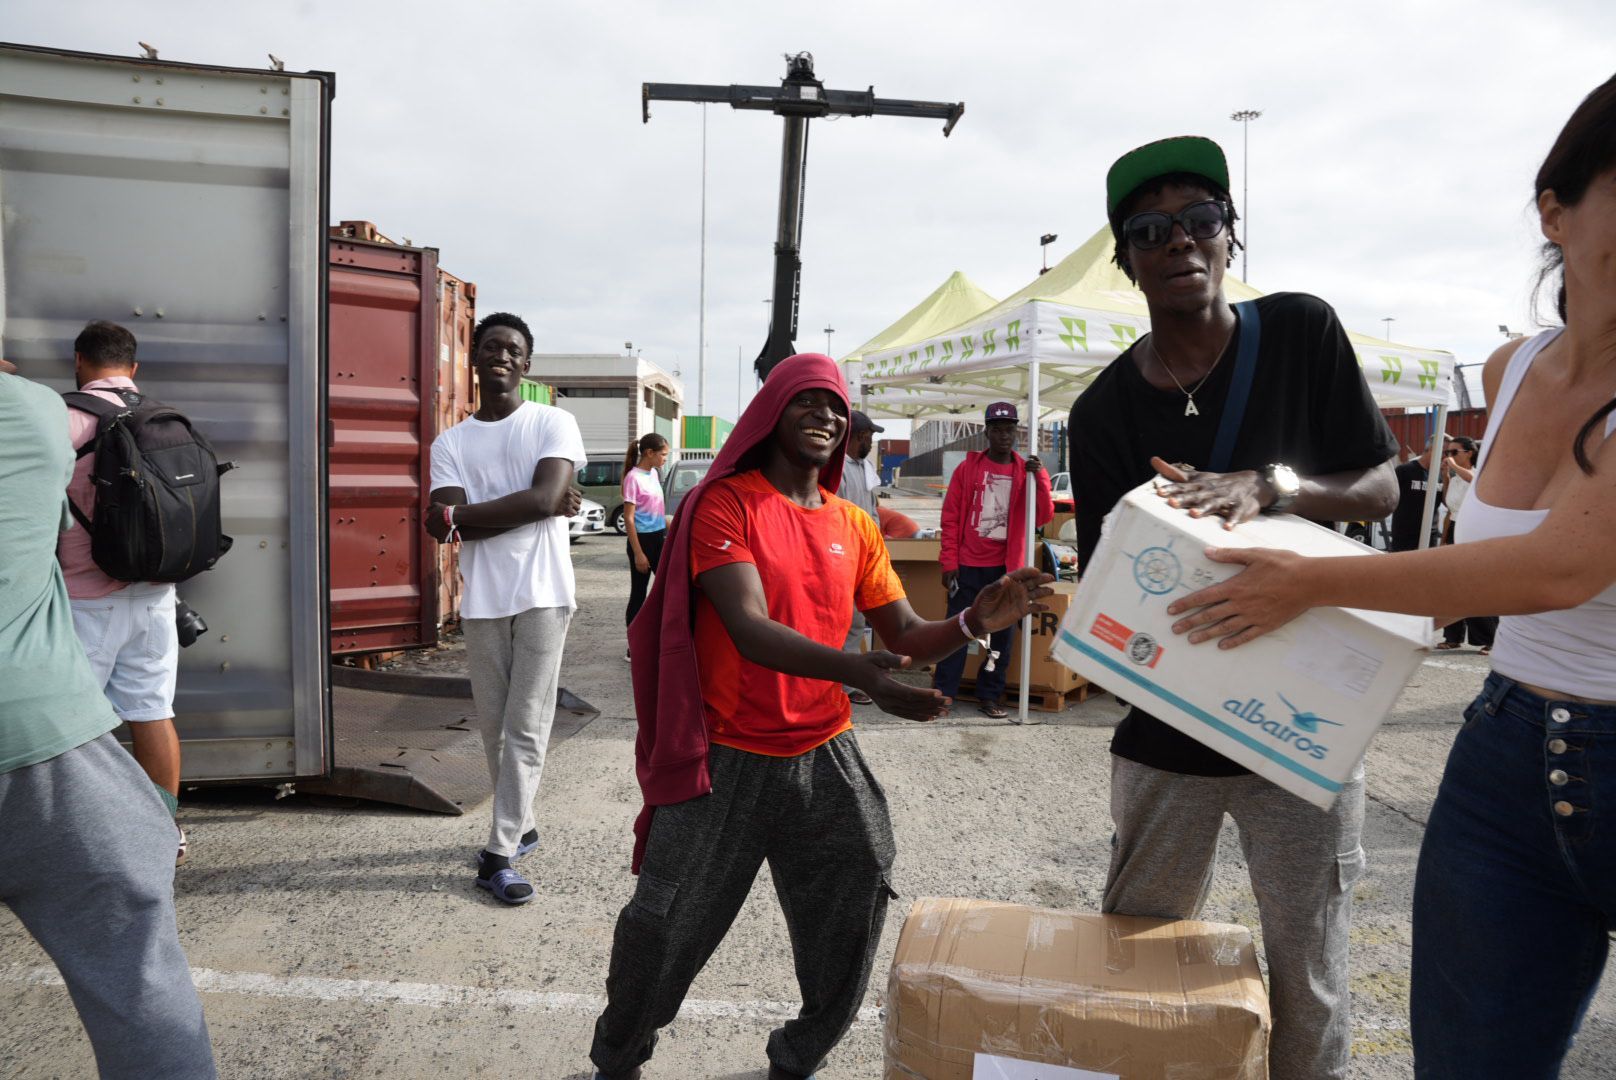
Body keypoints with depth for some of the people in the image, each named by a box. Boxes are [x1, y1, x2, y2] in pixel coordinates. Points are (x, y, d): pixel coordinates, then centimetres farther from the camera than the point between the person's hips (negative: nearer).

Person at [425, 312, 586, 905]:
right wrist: (540, 505, -11)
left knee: (525, 728, -2)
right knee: (494, 727, 11)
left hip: (542, 594, -3)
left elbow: (545, 498, -15)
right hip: (482, 600, 4)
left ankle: (500, 852, 4)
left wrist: (456, 515, -10)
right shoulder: (449, 443, 9)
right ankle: (519, 826, 30)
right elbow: (451, 528, -5)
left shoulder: (553, 423, 0)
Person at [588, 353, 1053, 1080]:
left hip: (825, 755, 5)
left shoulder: (854, 525, 7)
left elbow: (906, 635, 6)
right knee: (665, 929, 5)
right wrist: (855, 670, -38)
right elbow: (750, 630, -23)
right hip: (728, 759, -4)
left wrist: (975, 621, -15)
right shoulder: (725, 503, -10)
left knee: (852, 924, 9)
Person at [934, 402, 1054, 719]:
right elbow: (950, 517, -1)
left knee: (1003, 632, 6)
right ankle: (943, 691, 9)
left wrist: (1040, 478, -15)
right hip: (968, 565, -2)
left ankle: (989, 696, 17)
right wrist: (949, 562, -6)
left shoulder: (1025, 471, 6)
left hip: (1006, 567, 2)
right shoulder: (968, 467, 1)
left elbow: (1043, 517, -2)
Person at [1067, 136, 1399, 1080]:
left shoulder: (1302, 332, -3)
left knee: (1310, 987, 8)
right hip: (1167, 726, 1)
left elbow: (1380, 488, -2)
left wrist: (1267, 485, -21)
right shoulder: (1104, 410, -2)